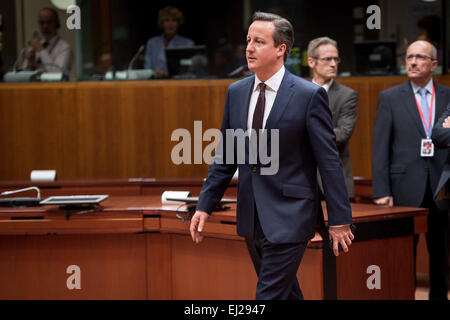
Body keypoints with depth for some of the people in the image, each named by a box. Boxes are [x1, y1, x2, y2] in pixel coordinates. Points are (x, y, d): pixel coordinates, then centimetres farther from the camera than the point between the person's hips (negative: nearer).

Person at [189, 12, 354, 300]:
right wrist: (205, 206, 8)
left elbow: (329, 160, -9)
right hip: (251, 217, 6)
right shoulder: (236, 92, 7)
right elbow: (225, 155, 13)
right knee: (285, 291, 18)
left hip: (289, 216, -6)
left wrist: (339, 220, -10)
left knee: (270, 295, -9)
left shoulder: (309, 95, -10)